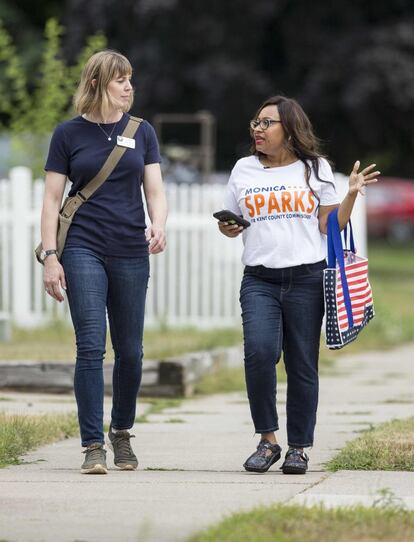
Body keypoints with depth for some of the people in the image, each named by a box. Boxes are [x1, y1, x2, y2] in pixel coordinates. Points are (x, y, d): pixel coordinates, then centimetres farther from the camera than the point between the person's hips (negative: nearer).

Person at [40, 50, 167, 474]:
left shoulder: (141, 132, 9)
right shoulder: (69, 134, 2)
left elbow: (155, 190, 7)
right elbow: (52, 199, 3)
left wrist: (158, 226, -14)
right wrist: (50, 255, -5)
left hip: (131, 253, 3)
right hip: (83, 251, -3)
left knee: (129, 350, 7)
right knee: (90, 347, -11)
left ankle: (121, 433, 27)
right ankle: (93, 446, -8)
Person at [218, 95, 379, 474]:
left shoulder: (315, 169, 8)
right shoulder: (244, 170, 13)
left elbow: (330, 226, 7)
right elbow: (231, 223, 20)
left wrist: (352, 194, -6)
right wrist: (227, 229, -3)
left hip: (307, 278, -1)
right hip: (259, 281, 1)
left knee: (302, 365, 0)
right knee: (260, 352, -20)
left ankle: (299, 448, 11)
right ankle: (267, 441, -8)